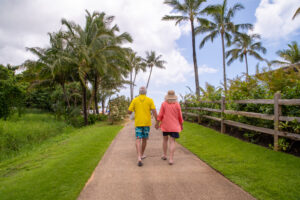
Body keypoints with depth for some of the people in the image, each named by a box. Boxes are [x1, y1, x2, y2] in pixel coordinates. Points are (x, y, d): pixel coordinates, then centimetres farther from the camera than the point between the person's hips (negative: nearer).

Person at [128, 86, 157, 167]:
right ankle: (142, 154, 32)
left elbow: (129, 112, 1)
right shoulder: (150, 100, -1)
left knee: (138, 140, -4)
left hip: (138, 123, 0)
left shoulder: (134, 100, 1)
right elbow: (154, 112, -10)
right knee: (144, 139, 18)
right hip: (147, 123, 1)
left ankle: (139, 158, -21)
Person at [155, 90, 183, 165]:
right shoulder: (177, 104, -5)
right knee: (172, 142, -1)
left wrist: (157, 123, 3)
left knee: (165, 139, 20)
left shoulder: (164, 104, -5)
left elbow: (160, 115, -6)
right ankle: (171, 159, -7)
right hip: (174, 126, -1)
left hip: (165, 125, 1)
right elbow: (180, 116, -1)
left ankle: (164, 155, 30)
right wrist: (181, 125, 11)